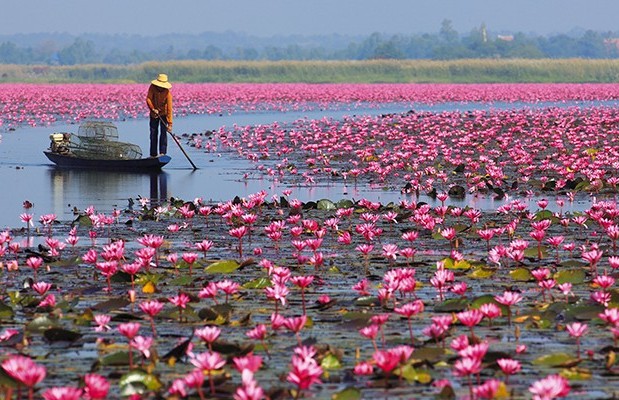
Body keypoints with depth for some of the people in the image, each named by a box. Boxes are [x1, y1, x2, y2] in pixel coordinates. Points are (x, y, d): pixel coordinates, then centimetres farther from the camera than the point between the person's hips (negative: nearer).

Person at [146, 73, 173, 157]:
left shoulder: (167, 93, -27)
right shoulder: (152, 87, -18)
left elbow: (169, 109, -29)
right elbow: (148, 99, -19)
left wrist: (170, 124, -32)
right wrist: (153, 109, -34)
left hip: (163, 113, -3)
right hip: (154, 114, 3)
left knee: (163, 132, -14)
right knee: (153, 133, 4)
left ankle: (162, 152, -15)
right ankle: (153, 154, 11)